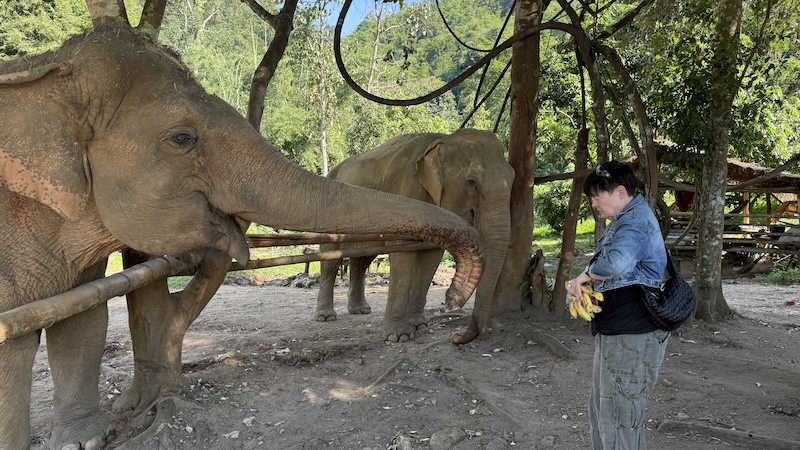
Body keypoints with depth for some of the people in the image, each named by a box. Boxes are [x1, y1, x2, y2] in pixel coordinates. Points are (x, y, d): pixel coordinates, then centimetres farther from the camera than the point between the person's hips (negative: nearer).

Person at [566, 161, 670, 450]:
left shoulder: (635, 220, -17)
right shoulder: (625, 220, 17)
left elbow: (617, 263, -38)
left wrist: (586, 275, -18)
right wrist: (583, 284, 3)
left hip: (632, 335, -11)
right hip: (615, 330, 11)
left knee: (620, 418, -1)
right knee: (602, 410, 21)